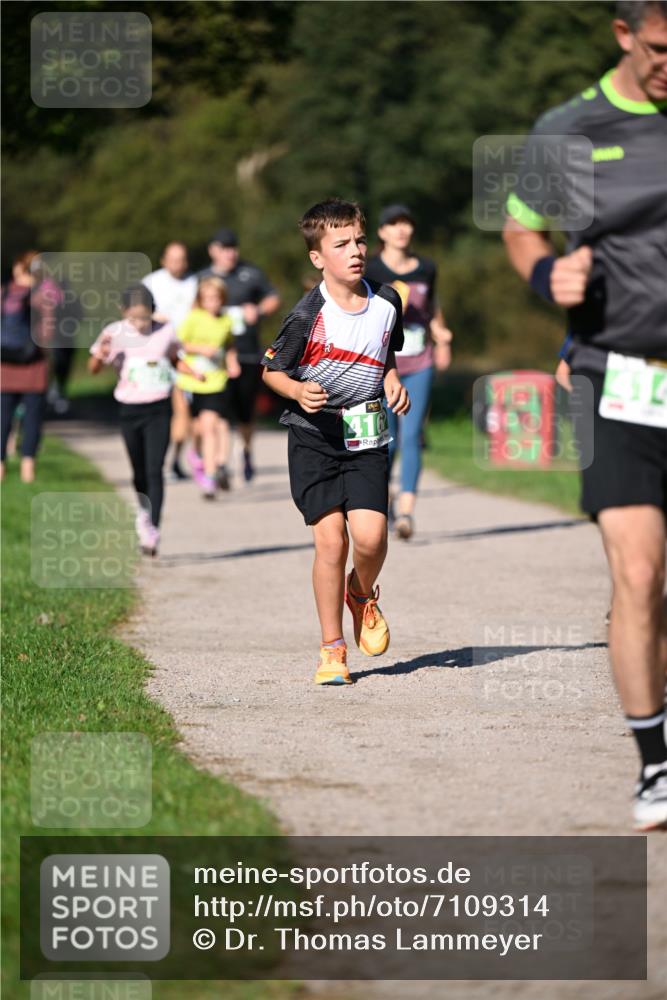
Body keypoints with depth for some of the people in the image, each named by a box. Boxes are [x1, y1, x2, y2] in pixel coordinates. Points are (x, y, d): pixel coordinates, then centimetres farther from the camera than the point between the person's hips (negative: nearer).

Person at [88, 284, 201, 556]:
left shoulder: (165, 331, -2)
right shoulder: (114, 333, -7)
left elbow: (174, 359, 16)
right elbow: (93, 368, -11)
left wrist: (195, 373, -1)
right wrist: (100, 354, -33)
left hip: (159, 410, -1)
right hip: (130, 410, 1)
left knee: (155, 470, -11)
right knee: (139, 471, 13)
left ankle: (152, 530, -15)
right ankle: (144, 513, 39)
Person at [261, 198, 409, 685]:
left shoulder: (387, 302, 2)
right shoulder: (308, 315, -11)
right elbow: (272, 370, -1)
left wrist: (393, 383, 3)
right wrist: (298, 391, -19)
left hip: (367, 437, 3)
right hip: (314, 437, -3)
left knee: (370, 535, -13)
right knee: (330, 538, -10)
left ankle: (362, 595, 23)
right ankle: (332, 649, 3)